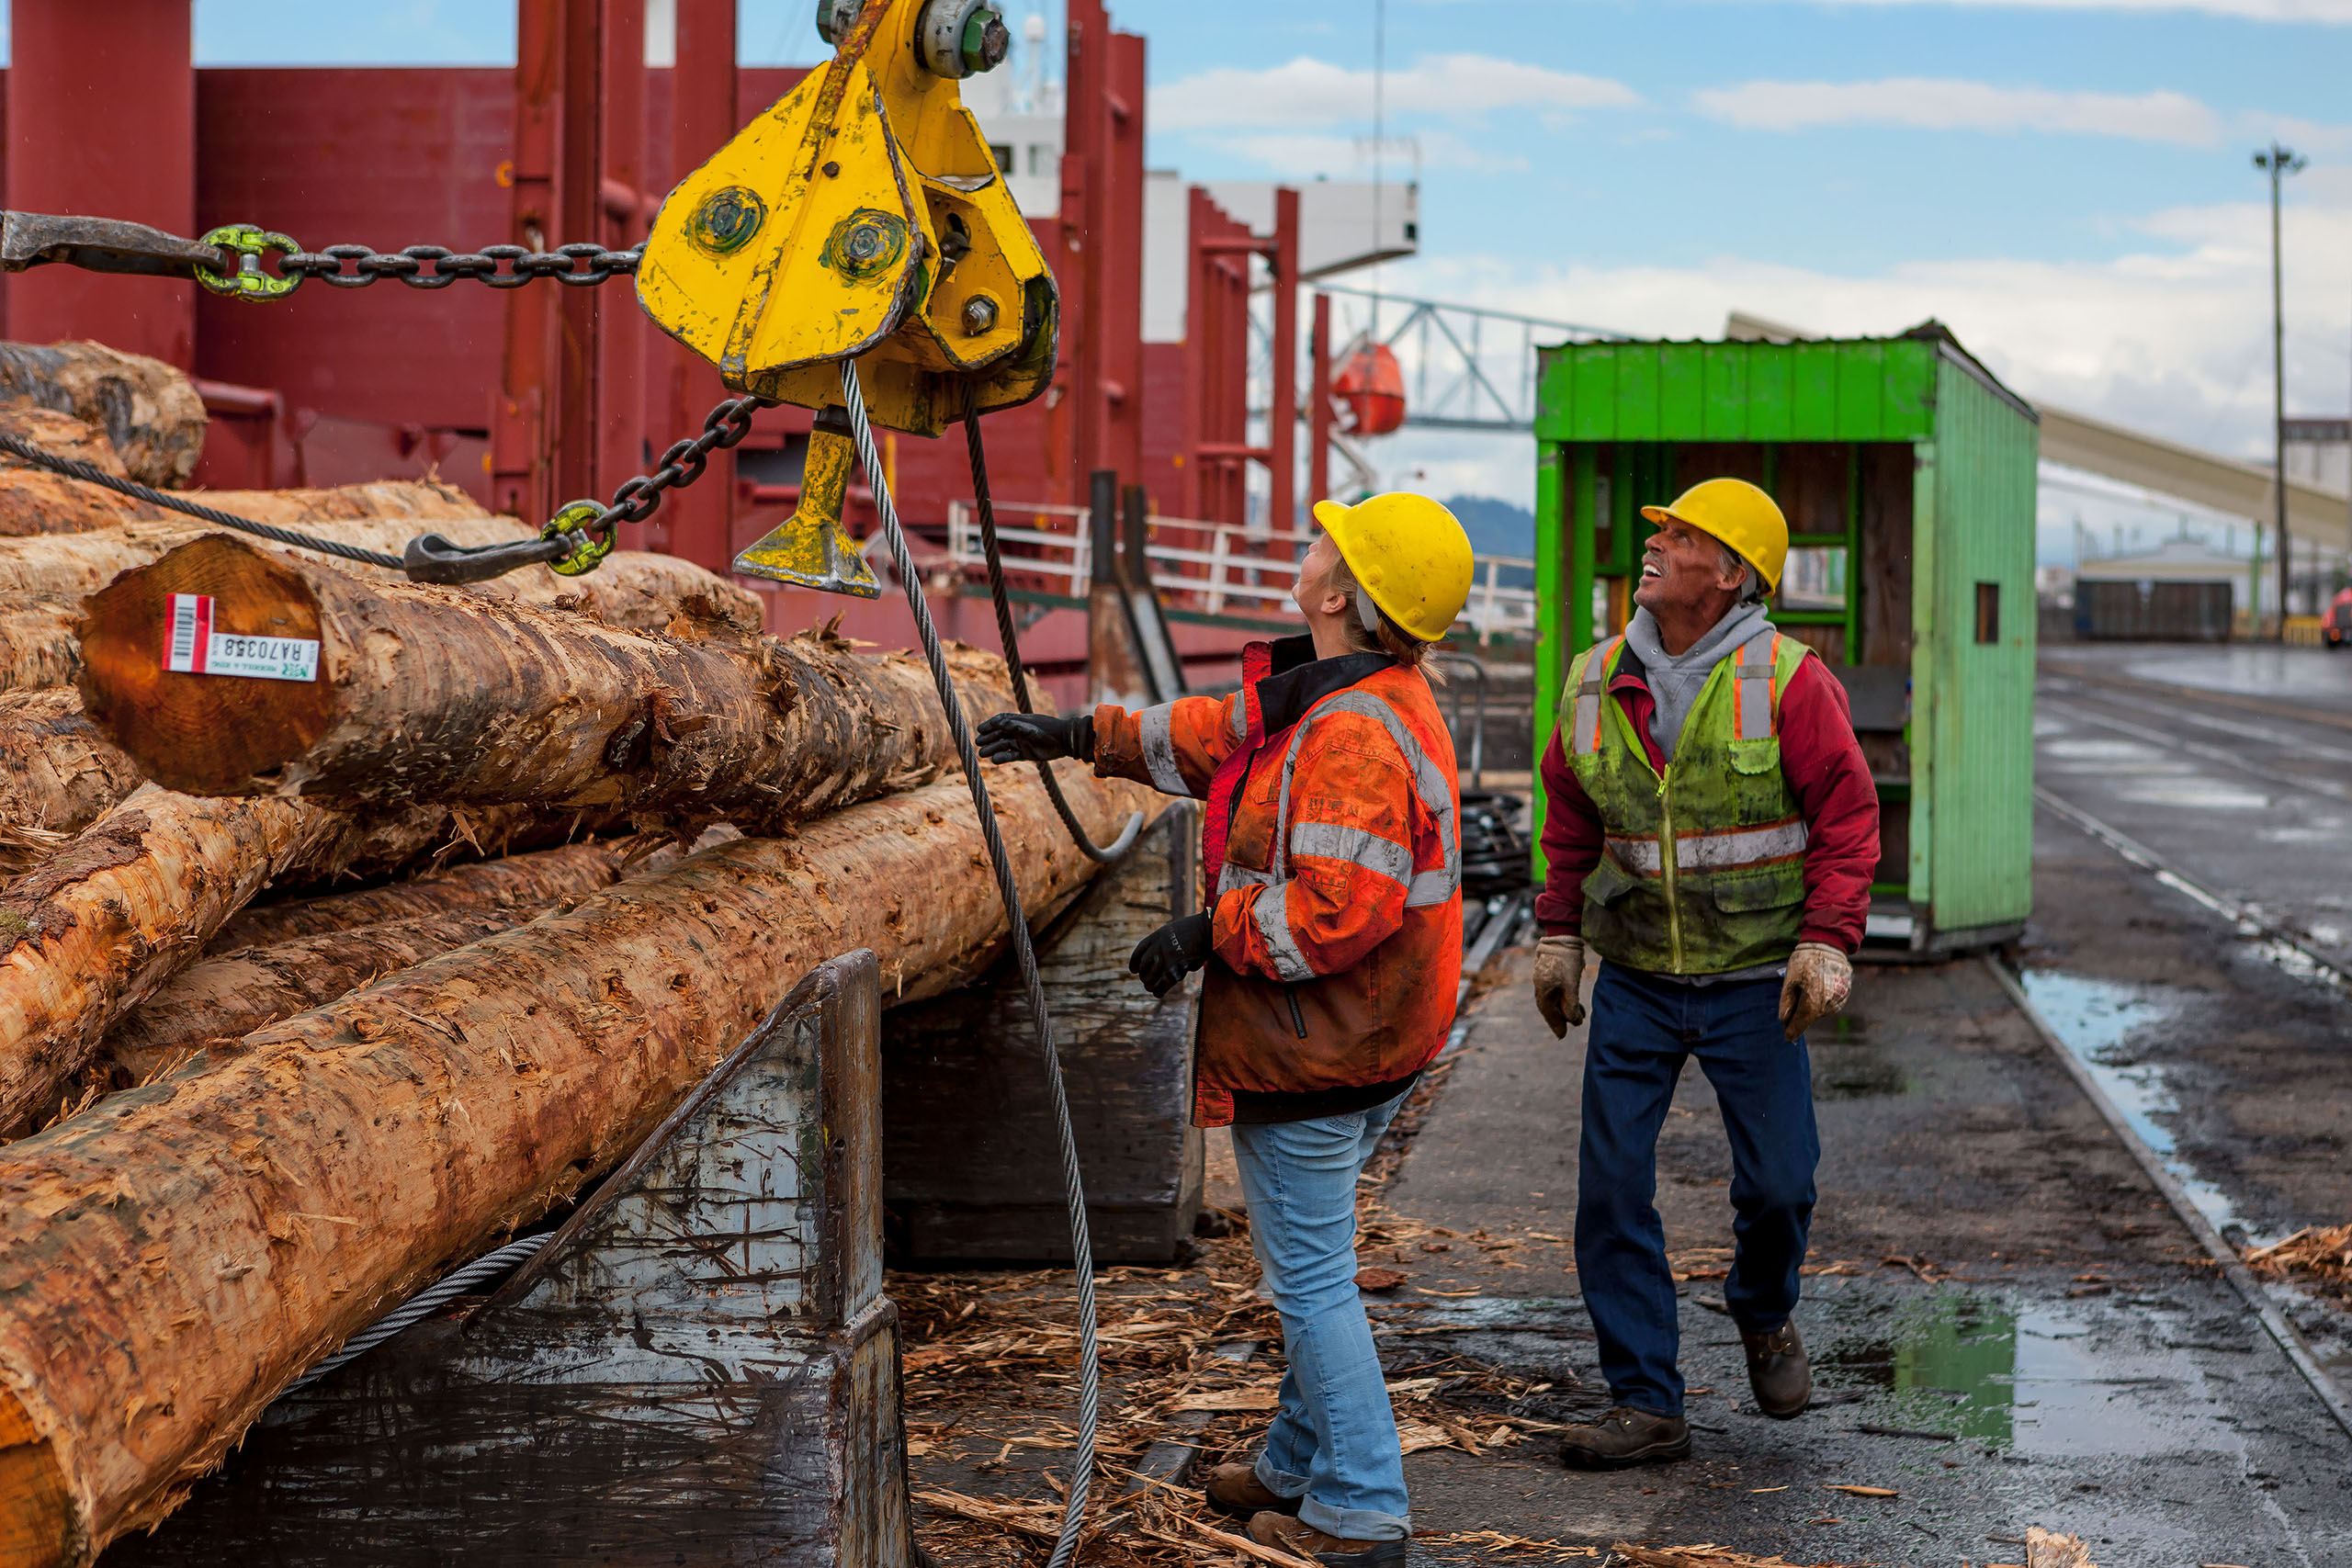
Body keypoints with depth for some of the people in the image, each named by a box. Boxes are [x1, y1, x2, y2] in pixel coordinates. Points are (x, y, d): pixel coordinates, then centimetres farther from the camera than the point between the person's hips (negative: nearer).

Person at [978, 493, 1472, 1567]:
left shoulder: (1354, 735, -25)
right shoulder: (1342, 698, 9)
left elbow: (1339, 907, -32)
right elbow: (1224, 736, 23)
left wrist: (1212, 932, -19)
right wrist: (1087, 737, 25)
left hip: (1315, 1053, -11)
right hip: (1370, 1042, 11)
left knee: (1310, 1275, -1)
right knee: (1311, 1263, 22)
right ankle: (1301, 1466, 35)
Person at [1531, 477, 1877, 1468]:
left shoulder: (1788, 681, -9)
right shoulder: (1594, 683, 4)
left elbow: (1848, 817, -8)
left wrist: (1827, 943, -17)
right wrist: (1558, 938, 11)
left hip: (1755, 984, -3)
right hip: (1634, 982, 3)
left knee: (1777, 1180, 2)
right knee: (1612, 1190, -3)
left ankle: (1764, 1314, 36)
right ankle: (1646, 1406, 6)